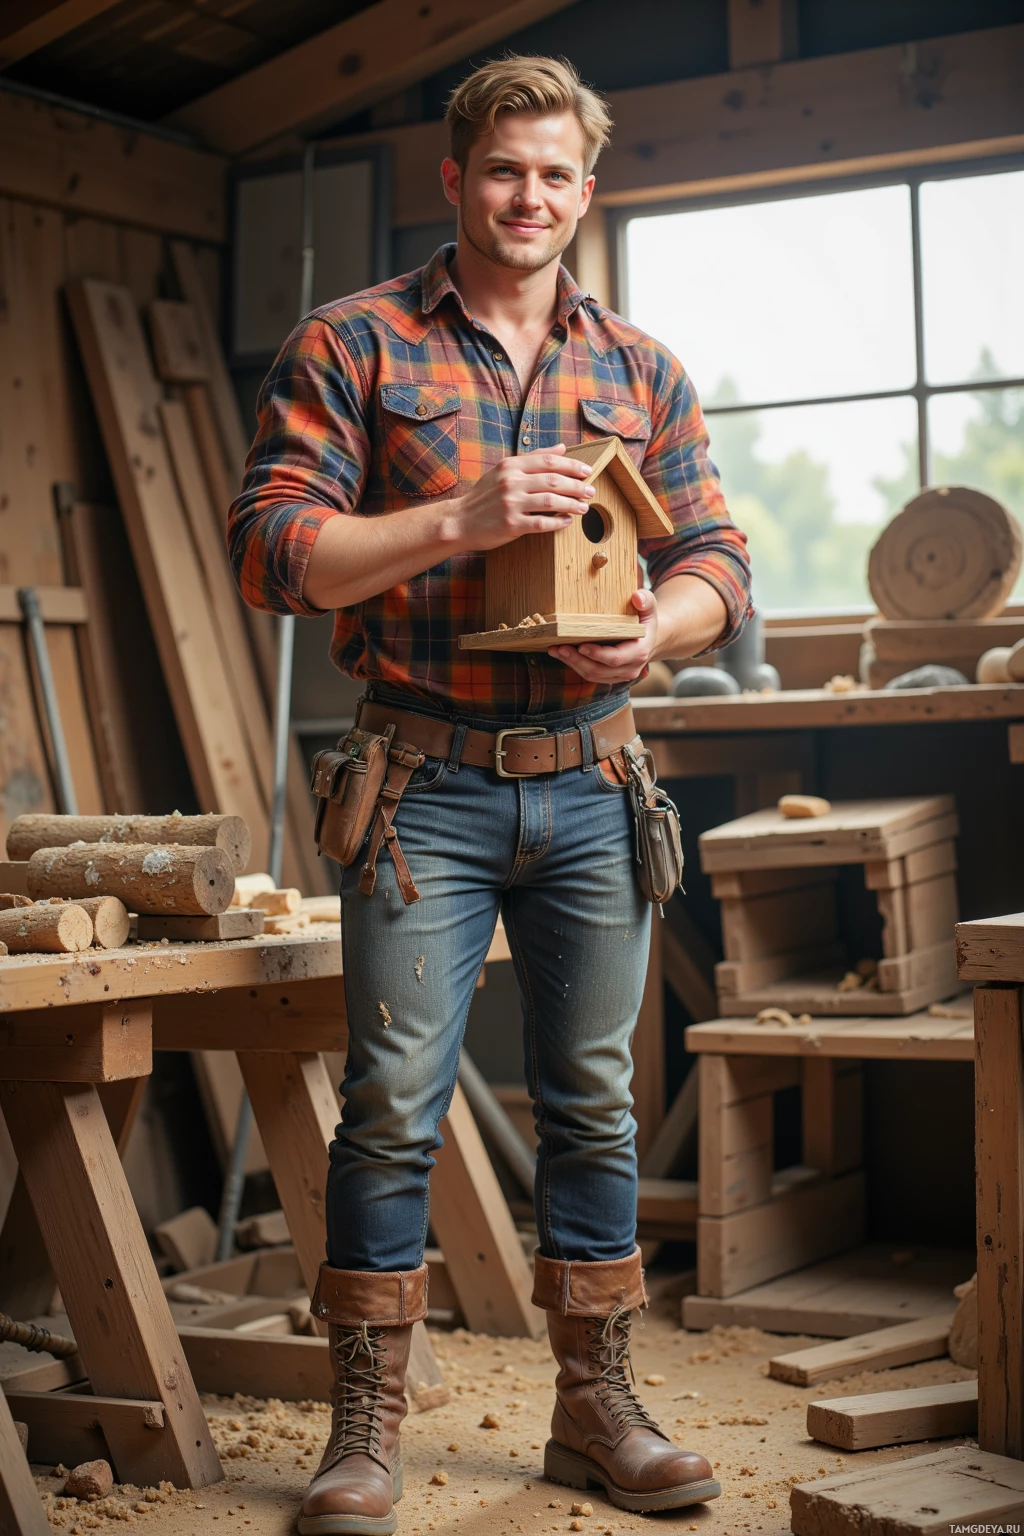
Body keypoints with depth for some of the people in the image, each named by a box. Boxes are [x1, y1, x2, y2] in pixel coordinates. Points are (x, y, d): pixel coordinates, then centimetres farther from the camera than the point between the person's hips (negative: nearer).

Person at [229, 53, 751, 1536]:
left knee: (594, 1102, 10)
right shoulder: (353, 345, 0)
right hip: (425, 783, -3)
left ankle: (597, 1405, 23)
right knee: (393, 1107, -2)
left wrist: (658, 628, -12)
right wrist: (463, 521, -20)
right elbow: (271, 548, -8)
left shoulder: (642, 368, 11)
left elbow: (718, 558, 11)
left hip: (590, 785, 4)